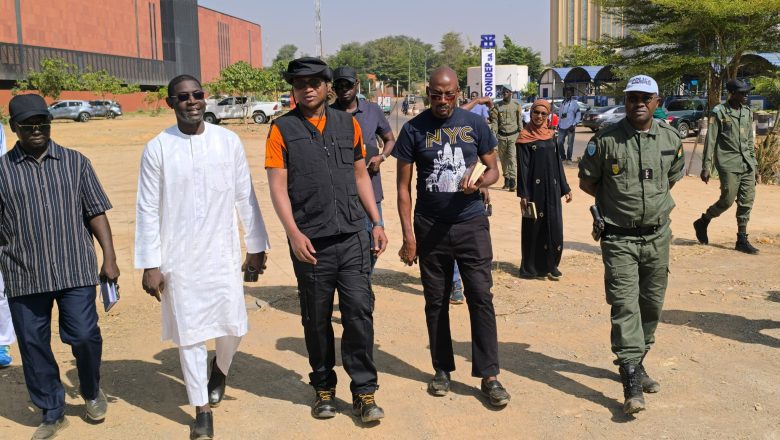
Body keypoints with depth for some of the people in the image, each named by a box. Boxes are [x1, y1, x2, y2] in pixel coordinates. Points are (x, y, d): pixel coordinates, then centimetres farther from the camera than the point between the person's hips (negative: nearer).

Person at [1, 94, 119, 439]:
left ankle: (91, 391, 28)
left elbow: (96, 213, 6)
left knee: (84, 336, -2)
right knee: (33, 347, 7)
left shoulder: (75, 162, 6)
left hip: (75, 270, 0)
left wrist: (109, 258, -1)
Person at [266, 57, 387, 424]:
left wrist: (377, 222, 9)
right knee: (316, 319, 9)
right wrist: (294, 233, -14)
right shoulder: (283, 130, 1)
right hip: (310, 242, -2)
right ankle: (323, 387, 26)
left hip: (353, 237, 2)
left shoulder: (348, 124, 10)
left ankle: (364, 390, 12)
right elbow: (277, 187, -4)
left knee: (360, 312, 0)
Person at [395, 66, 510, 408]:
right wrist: (408, 234, -6)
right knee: (436, 301, 10)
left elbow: (493, 168, 9)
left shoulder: (475, 124, 1)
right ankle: (442, 369, 24)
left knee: (481, 297, -3)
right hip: (430, 228, 0)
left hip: (472, 225, 0)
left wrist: (482, 181, -16)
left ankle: (488, 374, 7)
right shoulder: (413, 130, -2)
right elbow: (404, 186, -1)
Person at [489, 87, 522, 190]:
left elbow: (520, 121, 6)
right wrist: (494, 134, -7)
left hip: (513, 135, -2)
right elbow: (494, 121, 2)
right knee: (503, 158, 8)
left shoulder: (516, 106, 4)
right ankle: (506, 179, 20)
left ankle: (512, 180, -16)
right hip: (502, 135, 2)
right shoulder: (497, 106, 5)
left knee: (512, 158, -12)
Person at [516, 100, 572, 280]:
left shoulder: (551, 135, 10)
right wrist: (523, 194, -12)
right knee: (534, 226, 2)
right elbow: (522, 167, -8)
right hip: (535, 187, -4)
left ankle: (551, 265, 15)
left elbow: (558, 163, 14)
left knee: (554, 225, 3)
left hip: (552, 188, 5)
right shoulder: (525, 137, -4)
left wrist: (565, 188, 11)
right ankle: (531, 267, 13)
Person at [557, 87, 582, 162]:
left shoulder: (574, 103, -3)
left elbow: (578, 114, -6)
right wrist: (559, 123, 12)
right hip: (562, 127, 5)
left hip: (570, 127, -5)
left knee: (570, 144, 0)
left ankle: (569, 158, 9)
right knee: (560, 142, 5)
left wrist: (574, 125, -13)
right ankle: (563, 156, 21)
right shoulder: (562, 103, 12)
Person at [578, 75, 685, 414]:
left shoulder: (671, 139, 3)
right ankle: (632, 385, -11)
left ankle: (636, 363, 31)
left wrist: (654, 198, 9)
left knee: (652, 304, 12)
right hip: (620, 237, -4)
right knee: (625, 305, -11)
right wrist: (615, 200, 2)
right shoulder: (606, 140, -8)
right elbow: (586, 181, 3)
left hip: (658, 235, 4)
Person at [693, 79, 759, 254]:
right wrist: (706, 167, -10)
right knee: (727, 200, -7)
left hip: (747, 165, 6)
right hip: (728, 164, -6)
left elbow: (750, 141, 19)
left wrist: (754, 165, 17)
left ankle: (742, 240, 11)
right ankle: (702, 222, 18)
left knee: (747, 202, 3)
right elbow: (710, 141, -6)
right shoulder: (719, 112, -5)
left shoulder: (748, 113, 13)